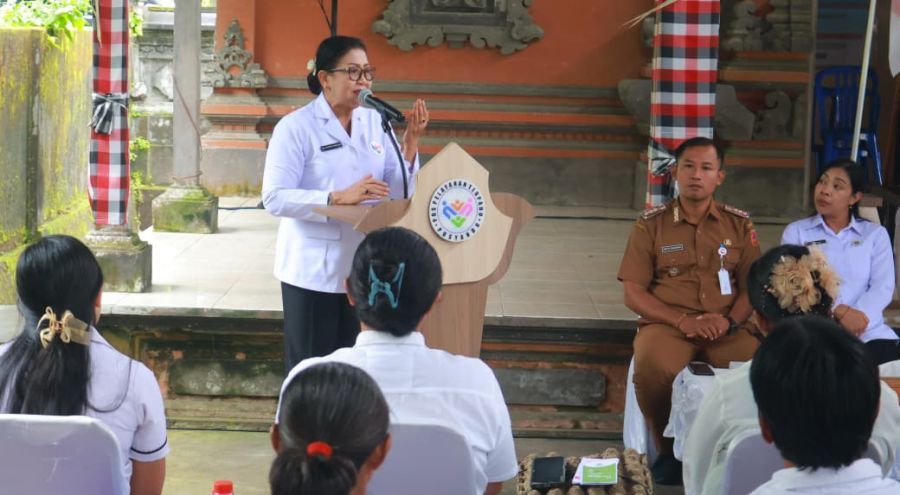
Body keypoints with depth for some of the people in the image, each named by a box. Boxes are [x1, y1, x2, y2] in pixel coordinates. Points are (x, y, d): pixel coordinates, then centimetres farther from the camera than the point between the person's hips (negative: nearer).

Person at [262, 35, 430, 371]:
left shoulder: (374, 122, 8)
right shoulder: (295, 127, -8)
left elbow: (398, 194, 5)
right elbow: (275, 198, -17)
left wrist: (410, 143, -8)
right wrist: (338, 198, -26)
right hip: (313, 271, -5)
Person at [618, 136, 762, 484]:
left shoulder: (739, 225, 14)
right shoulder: (651, 224, 7)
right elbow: (633, 293, 2)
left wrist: (728, 320, -11)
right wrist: (682, 320, -13)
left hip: (728, 328, 2)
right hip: (666, 324, -1)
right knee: (652, 367, -37)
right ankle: (669, 450, -9)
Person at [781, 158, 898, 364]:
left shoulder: (875, 234, 17)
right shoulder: (796, 232, 14)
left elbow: (883, 287, 2)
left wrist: (857, 317, -18)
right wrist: (840, 311, -17)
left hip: (867, 329, 2)